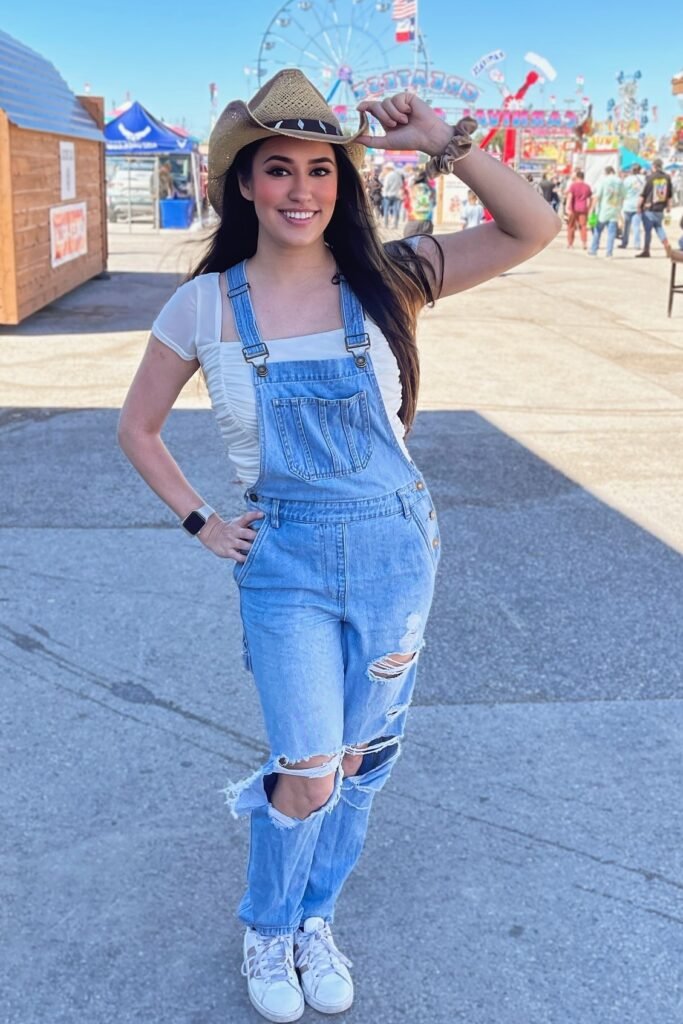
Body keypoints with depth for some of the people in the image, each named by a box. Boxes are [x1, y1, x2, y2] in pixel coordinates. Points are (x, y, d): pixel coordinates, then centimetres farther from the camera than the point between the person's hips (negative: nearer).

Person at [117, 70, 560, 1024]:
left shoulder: (386, 280, -5)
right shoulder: (205, 305, -6)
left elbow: (532, 228, -11)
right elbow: (137, 427, 7)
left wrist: (445, 144, -20)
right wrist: (202, 523, 2)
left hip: (395, 548, 2)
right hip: (285, 559, -2)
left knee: (362, 761, 14)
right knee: (310, 779, -2)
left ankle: (315, 921, 41)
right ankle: (266, 932, 30)